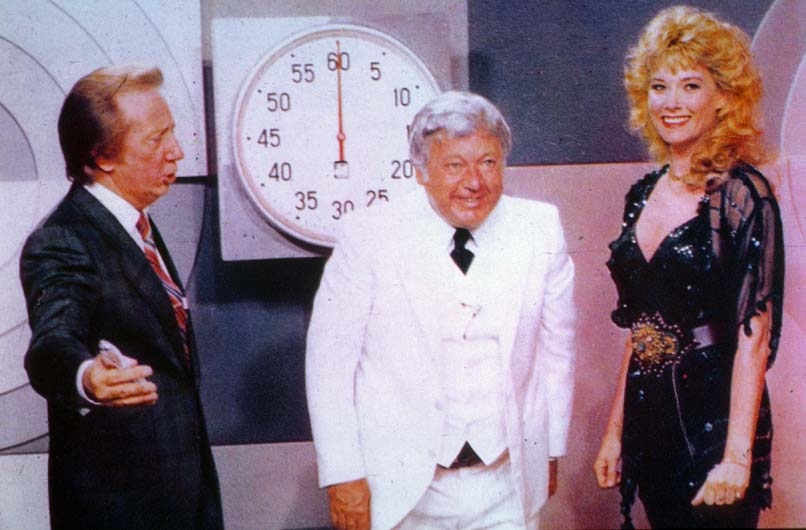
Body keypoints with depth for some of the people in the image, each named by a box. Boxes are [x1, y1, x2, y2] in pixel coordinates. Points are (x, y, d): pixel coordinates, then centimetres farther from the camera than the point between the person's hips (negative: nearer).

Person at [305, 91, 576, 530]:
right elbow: (329, 361, -6)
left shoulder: (539, 230, -2)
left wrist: (551, 450, 14)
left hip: (507, 485, 2)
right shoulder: (369, 235, -9)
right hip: (402, 486, -2)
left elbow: (555, 346, 9)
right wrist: (342, 476, -7)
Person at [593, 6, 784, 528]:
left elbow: (754, 333, -16)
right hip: (648, 417, 6)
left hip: (712, 420, -6)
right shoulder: (644, 194, 7)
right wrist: (615, 429, 11)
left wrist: (737, 456, -21)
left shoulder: (742, 193, -12)